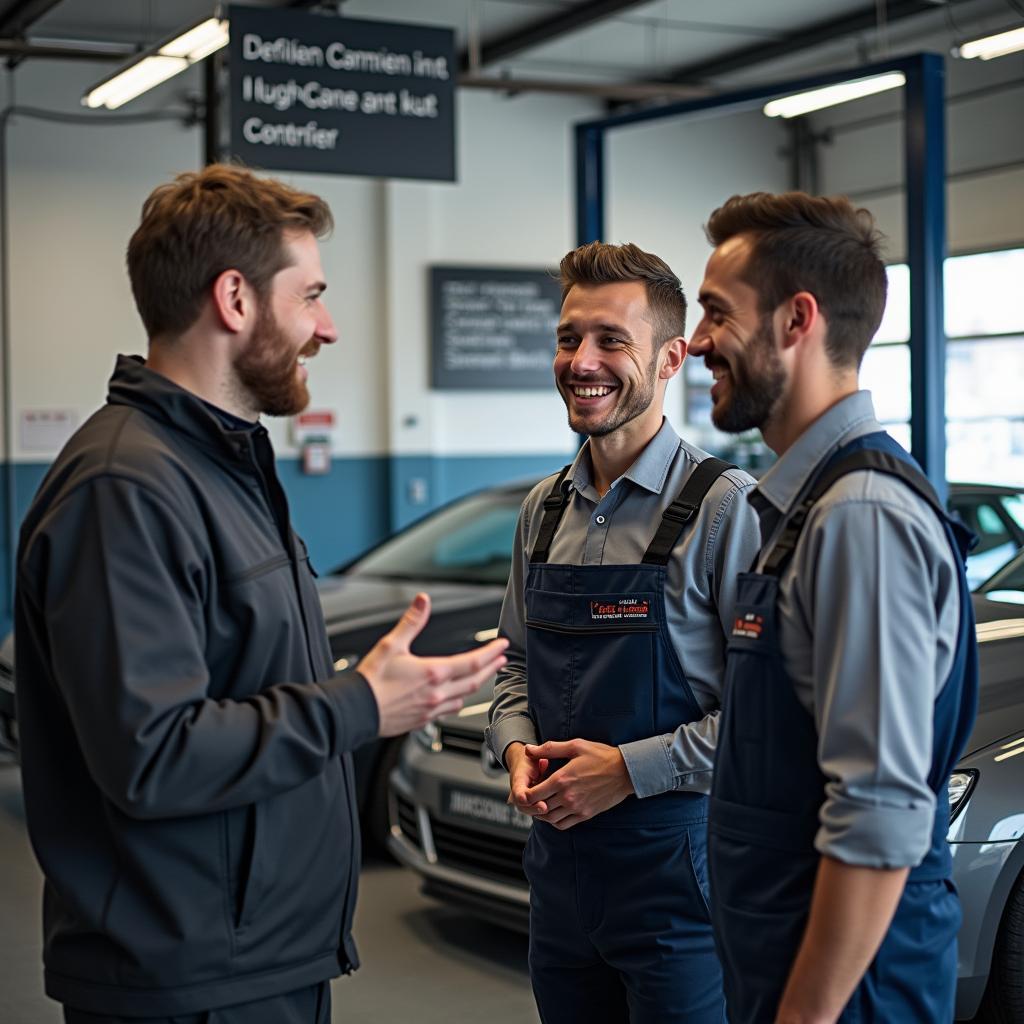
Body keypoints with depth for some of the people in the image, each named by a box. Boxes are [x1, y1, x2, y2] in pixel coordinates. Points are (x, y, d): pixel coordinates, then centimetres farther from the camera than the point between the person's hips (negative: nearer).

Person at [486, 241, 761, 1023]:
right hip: (561, 858, 6)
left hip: (676, 863, -6)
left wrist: (631, 769, -18)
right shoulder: (545, 511, 9)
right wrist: (517, 748, -1)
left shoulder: (724, 506, -13)